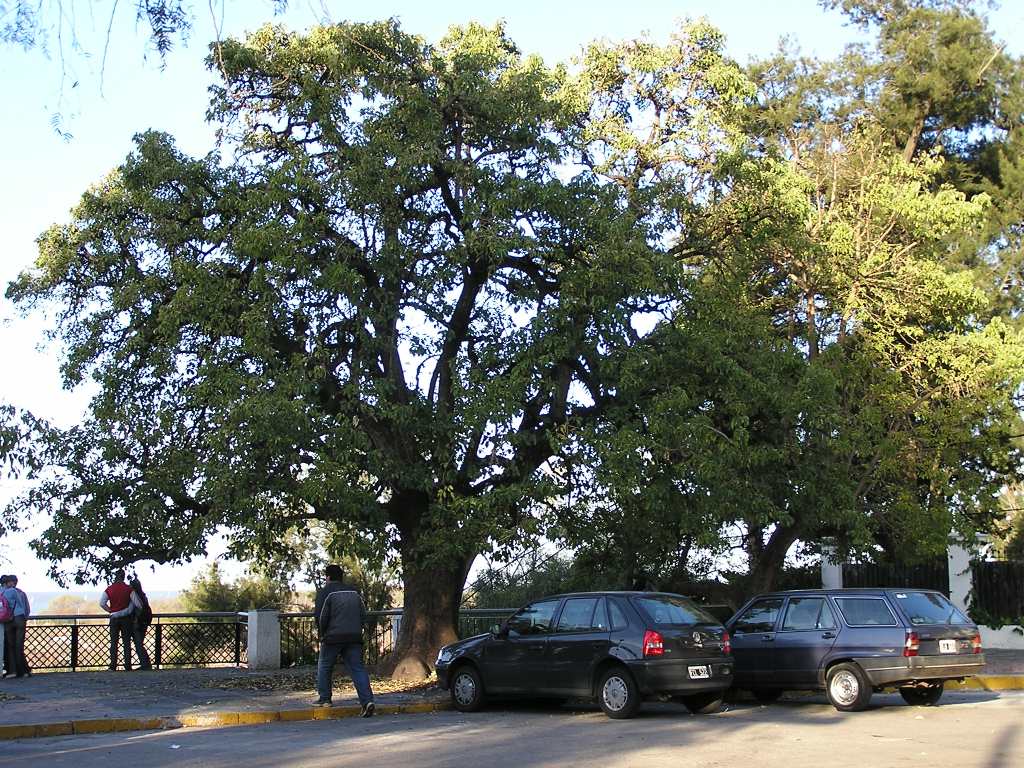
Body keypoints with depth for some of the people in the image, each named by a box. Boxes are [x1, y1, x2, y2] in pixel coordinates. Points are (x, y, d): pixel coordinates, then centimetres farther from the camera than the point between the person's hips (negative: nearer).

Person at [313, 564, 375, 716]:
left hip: (333, 636, -4)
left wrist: (321, 633, 4)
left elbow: (320, 615, -10)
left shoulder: (324, 592, -3)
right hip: (354, 636, 4)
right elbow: (363, 614, 13)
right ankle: (367, 700, -13)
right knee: (357, 668, 0)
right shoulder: (353, 592, 15)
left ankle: (324, 698, 17)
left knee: (324, 666, 14)